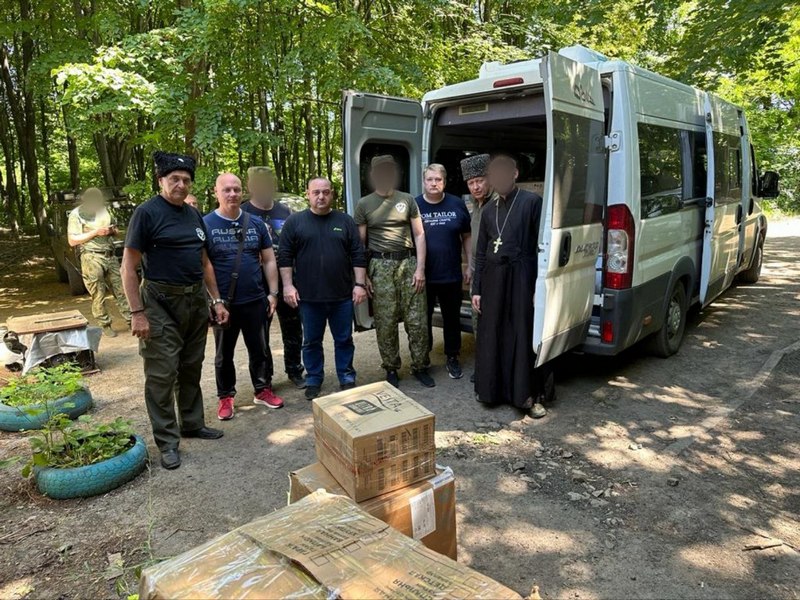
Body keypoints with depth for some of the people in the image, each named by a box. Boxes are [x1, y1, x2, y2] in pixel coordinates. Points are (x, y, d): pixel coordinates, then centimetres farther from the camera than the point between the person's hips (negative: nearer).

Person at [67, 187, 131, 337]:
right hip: (91, 259, -5)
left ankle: (130, 320, 8)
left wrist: (113, 231, 0)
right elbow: (72, 241, -8)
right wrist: (96, 232, -15)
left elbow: (115, 232, 26)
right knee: (98, 295, -2)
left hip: (110, 256, 5)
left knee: (121, 290, 4)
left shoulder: (104, 210, 14)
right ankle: (105, 326, 6)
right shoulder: (76, 215, -2)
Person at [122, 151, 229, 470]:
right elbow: (129, 267, -11)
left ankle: (193, 423, 30)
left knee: (191, 368, 16)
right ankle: (167, 441, 10)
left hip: (196, 301, 7)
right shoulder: (147, 213, -9)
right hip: (161, 303, -6)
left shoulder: (194, 215, 11)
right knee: (162, 374, -1)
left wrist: (217, 300, 13)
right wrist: (137, 313, -15)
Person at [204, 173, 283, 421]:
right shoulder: (206, 224, -5)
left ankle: (262, 390, 28)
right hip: (224, 303, -2)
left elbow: (269, 260, 8)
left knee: (260, 349, 12)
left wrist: (272, 293, 3)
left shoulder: (256, 223, 4)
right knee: (224, 354, 11)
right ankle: (225, 397, 26)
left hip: (255, 300, 3)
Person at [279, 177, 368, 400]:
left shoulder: (345, 221, 5)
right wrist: (288, 285, -7)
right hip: (309, 296, 0)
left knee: (344, 340, 10)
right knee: (311, 341, 11)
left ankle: (347, 378, 24)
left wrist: (359, 284, -3)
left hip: (342, 295, 1)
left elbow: (358, 256, 3)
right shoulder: (295, 221, 2)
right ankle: (314, 380, 25)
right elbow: (285, 257, 0)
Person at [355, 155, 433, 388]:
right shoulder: (364, 204, 5)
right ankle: (391, 368, 17)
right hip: (380, 266, -1)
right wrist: (363, 275, -1)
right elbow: (360, 243, 6)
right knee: (385, 323, 3)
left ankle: (420, 367, 16)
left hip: (408, 263, 1)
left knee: (417, 320, 1)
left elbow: (419, 234, 6)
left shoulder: (407, 200, 8)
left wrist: (420, 268, -3)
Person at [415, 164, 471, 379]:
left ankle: (452, 358, 28)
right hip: (422, 276, -1)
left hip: (451, 275, 1)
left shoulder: (457, 204, 1)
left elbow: (467, 236, 8)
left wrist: (470, 266, 4)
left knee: (452, 318, 12)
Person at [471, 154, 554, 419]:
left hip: (521, 277, -5)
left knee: (524, 336, 0)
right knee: (492, 337, 9)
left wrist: (539, 285, -13)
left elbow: (542, 245, -8)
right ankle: (493, 389, 23)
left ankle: (532, 396, 11)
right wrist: (476, 289, 11)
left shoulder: (531, 201, -3)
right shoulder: (489, 210, 13)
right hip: (493, 279, 5)